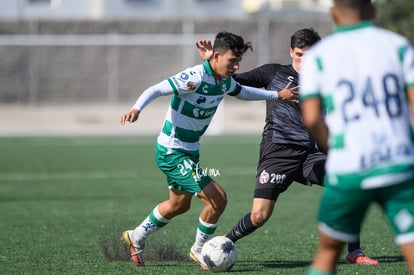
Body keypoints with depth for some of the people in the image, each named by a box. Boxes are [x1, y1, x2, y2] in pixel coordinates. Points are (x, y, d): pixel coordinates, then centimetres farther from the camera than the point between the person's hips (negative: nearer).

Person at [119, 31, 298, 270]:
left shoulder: (224, 81, 1)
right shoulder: (195, 78, -26)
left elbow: (243, 92, 24)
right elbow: (155, 90, -32)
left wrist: (277, 96, 26)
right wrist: (136, 109, -49)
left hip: (189, 151, 10)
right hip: (172, 152, -10)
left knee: (179, 204, 27)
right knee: (217, 199, -14)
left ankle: (137, 238, 46)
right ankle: (199, 251, 8)